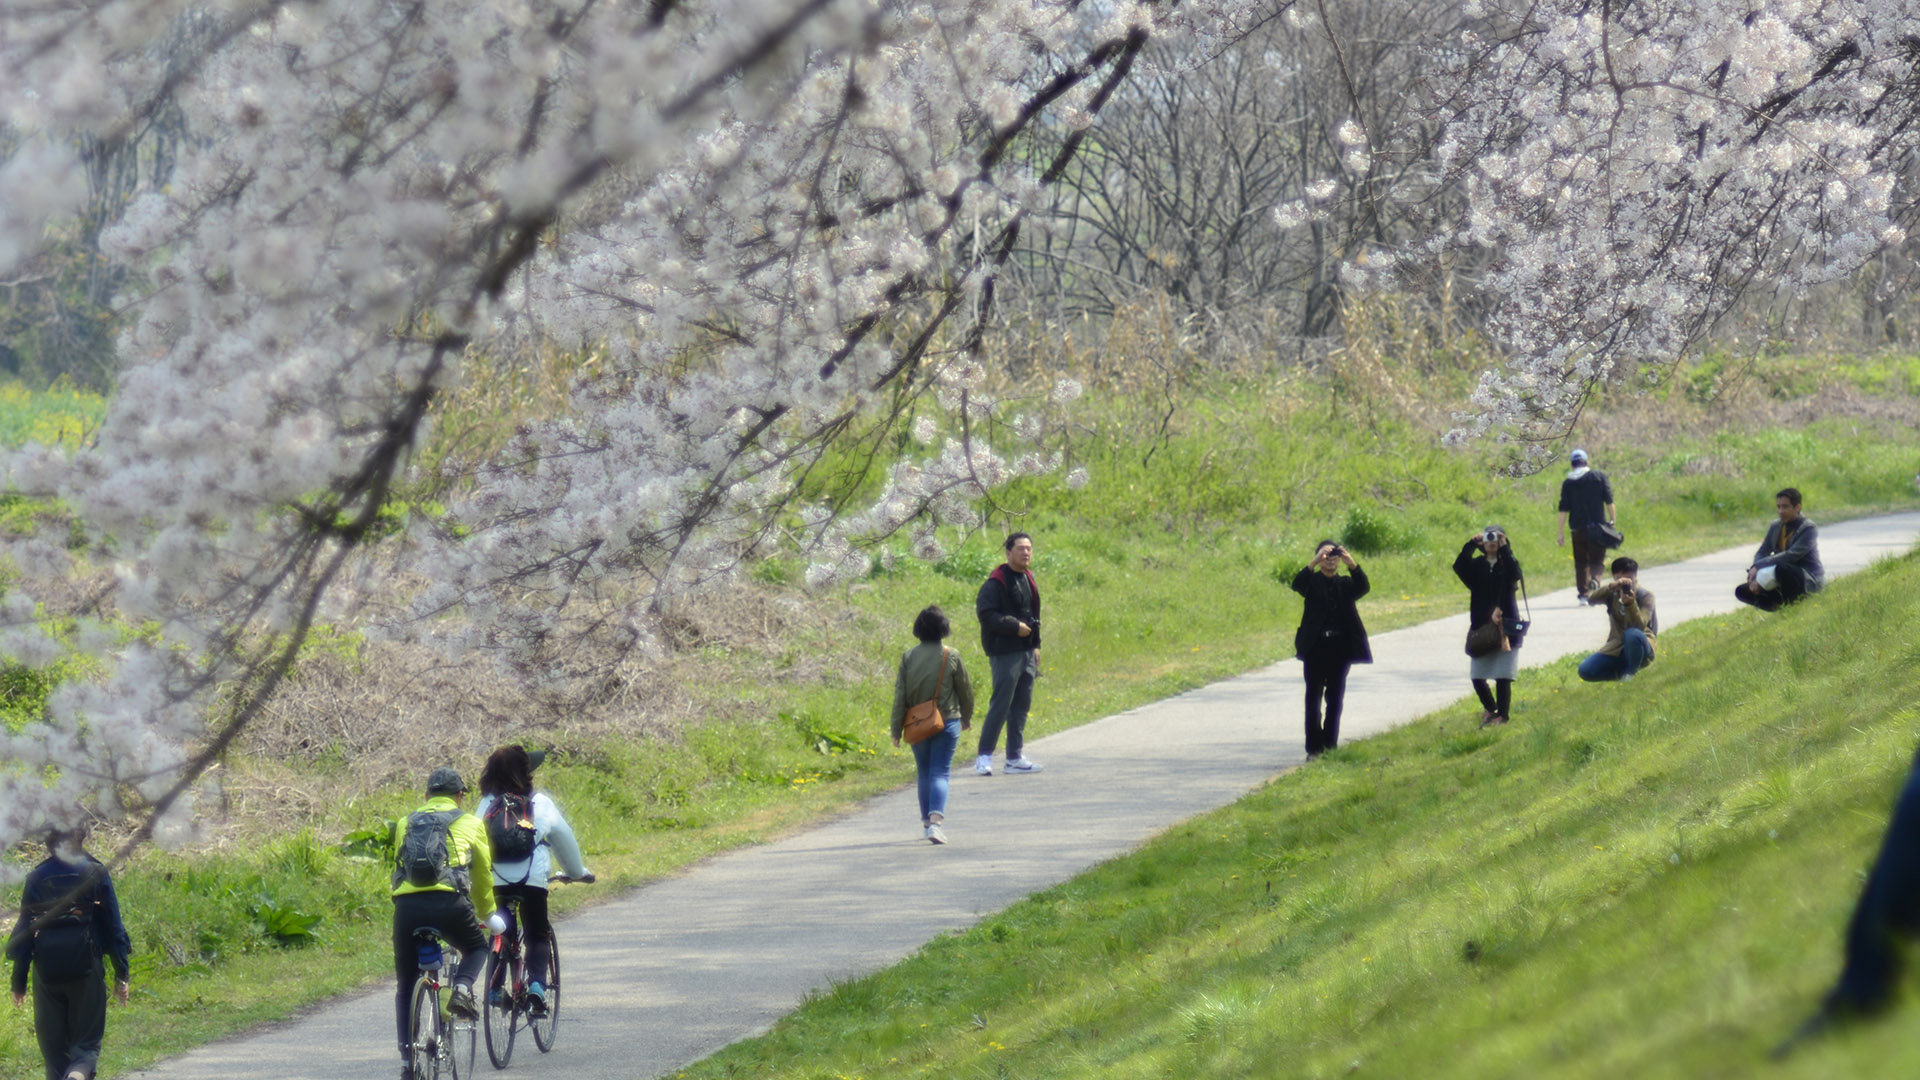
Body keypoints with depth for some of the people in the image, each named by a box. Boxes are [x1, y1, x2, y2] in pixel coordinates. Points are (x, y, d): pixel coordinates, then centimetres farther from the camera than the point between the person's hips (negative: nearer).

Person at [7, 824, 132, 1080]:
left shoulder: (37, 878, 3)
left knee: (53, 1047, 13)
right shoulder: (95, 874, -1)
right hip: (86, 971, -1)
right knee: (87, 1042, 2)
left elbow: (24, 931, 4)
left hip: (46, 972, 1)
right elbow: (113, 927, 0)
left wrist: (19, 982, 10)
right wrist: (121, 975, 7)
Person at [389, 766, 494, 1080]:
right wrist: (488, 915, 42)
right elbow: (483, 876, 26)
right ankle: (462, 989, -1)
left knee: (405, 988, 16)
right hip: (450, 904, -2)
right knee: (477, 947, 29)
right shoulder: (470, 824, 18)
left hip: (406, 904, 2)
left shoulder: (405, 824, 25)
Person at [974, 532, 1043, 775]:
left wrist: (1035, 645, 17)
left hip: (1026, 653, 8)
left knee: (1021, 705, 9)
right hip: (1005, 653, -8)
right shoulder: (996, 583, -12)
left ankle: (1015, 757, 14)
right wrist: (1015, 626, -19)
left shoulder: (1029, 580, 15)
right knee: (1001, 705, -9)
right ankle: (984, 756, -3)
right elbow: (986, 614, -19)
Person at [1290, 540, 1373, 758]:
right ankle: (1314, 748, -3)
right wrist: (1315, 562, -31)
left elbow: (1362, 587, -9)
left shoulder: (1346, 584, 11)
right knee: (1313, 699, -4)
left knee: (1335, 699, 5)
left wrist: (1351, 563, -26)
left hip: (1340, 649, 2)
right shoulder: (1312, 582, 5)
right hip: (1315, 648, -2)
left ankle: (1330, 746, 11)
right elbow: (1298, 584, -16)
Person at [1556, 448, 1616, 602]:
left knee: (1580, 562, 10)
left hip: (1578, 527, 1)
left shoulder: (1568, 482, 5)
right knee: (1596, 560, 2)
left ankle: (1582, 593, 7)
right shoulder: (1599, 476, 2)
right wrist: (1612, 519, 10)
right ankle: (1594, 580, -27)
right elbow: (1608, 499, 0)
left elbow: (1564, 509, 2)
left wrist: (1561, 532, 3)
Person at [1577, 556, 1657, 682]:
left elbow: (1640, 626, -24)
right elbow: (1591, 599, -22)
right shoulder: (1612, 594, 0)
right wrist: (1612, 586, -37)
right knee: (1585, 670, -17)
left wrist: (1631, 604, -41)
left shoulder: (1646, 596, -9)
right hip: (1616, 648, 4)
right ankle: (1623, 671, 8)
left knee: (1632, 634, -40)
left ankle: (1632, 671, -10)